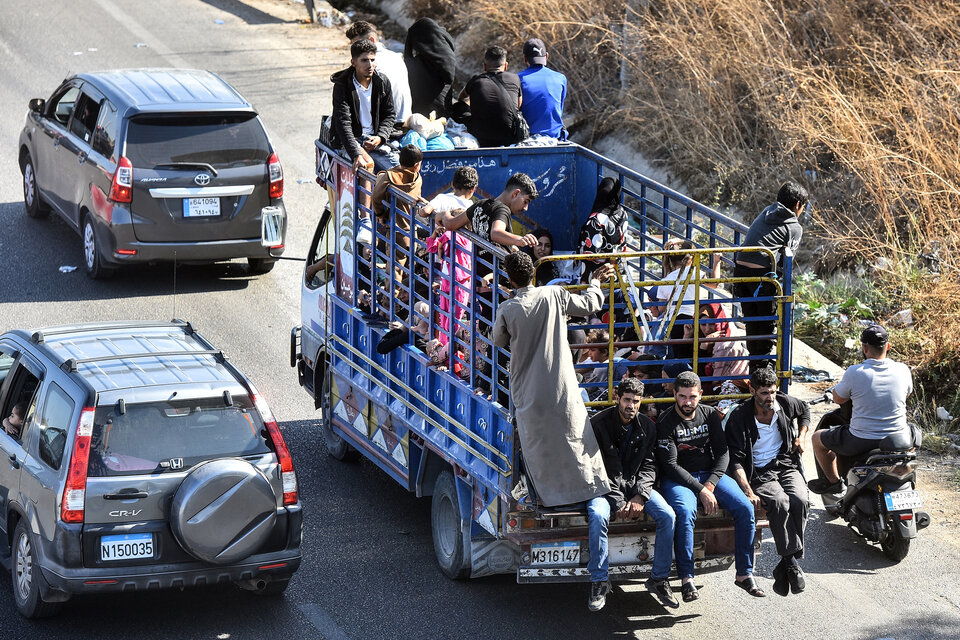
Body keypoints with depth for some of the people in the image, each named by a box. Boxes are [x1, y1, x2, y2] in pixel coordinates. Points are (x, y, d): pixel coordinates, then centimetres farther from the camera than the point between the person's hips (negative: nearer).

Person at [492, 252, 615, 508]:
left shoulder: (507, 310, -12)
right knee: (574, 437, 11)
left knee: (537, 444, 10)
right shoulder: (554, 295, -7)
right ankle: (590, 487, 17)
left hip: (528, 390, -1)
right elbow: (590, 305, 9)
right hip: (561, 386, 1)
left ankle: (548, 493, 13)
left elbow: (499, 341, 8)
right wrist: (596, 282, 29)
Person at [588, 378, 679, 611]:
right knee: (598, 516, -35)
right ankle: (599, 582, -24)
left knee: (667, 515, -21)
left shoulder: (647, 427, 3)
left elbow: (648, 466, 1)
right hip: (606, 486, -4)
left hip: (635, 484, 4)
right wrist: (618, 502, -21)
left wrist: (640, 497, -17)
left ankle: (659, 579, -8)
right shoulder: (599, 423, -10)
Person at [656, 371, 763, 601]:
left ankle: (744, 573, -11)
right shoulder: (666, 422, -8)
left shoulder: (710, 415, 7)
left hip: (711, 475, 4)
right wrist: (700, 490, -21)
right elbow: (670, 465, -14)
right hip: (678, 479, -4)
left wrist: (710, 484, -12)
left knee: (745, 508, -19)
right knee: (685, 512, -36)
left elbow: (723, 453, 5)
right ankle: (686, 578, -30)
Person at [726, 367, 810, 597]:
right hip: (758, 473, -3)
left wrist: (801, 436, 14)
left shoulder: (786, 403, 3)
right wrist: (748, 491, -23)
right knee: (780, 502, -36)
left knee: (799, 500, -31)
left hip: (786, 465, 3)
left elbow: (805, 410, 30)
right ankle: (791, 563, -32)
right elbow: (736, 460, -11)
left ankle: (785, 567, -25)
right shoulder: (739, 417, -8)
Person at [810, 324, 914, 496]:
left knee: (817, 439, 22)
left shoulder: (854, 373, -16)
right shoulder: (902, 370, -6)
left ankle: (833, 481, 36)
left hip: (861, 441, -3)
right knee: (914, 432, 40)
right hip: (898, 440, 3)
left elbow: (838, 399, 0)